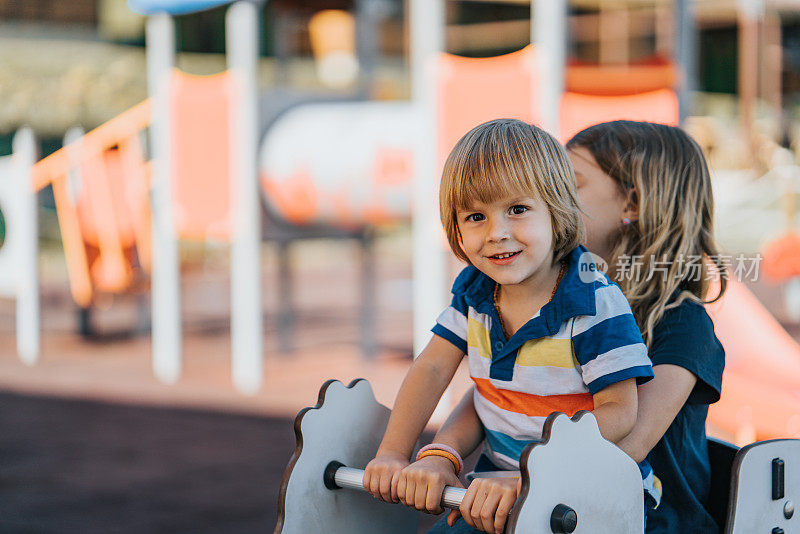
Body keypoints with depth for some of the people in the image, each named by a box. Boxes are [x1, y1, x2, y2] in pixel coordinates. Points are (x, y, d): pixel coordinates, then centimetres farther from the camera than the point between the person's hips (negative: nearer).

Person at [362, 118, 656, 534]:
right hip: (499, 477, 5)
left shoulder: (596, 303, -17)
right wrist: (392, 455, -2)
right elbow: (432, 370, 8)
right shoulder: (474, 290, 3)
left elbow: (618, 412, -20)